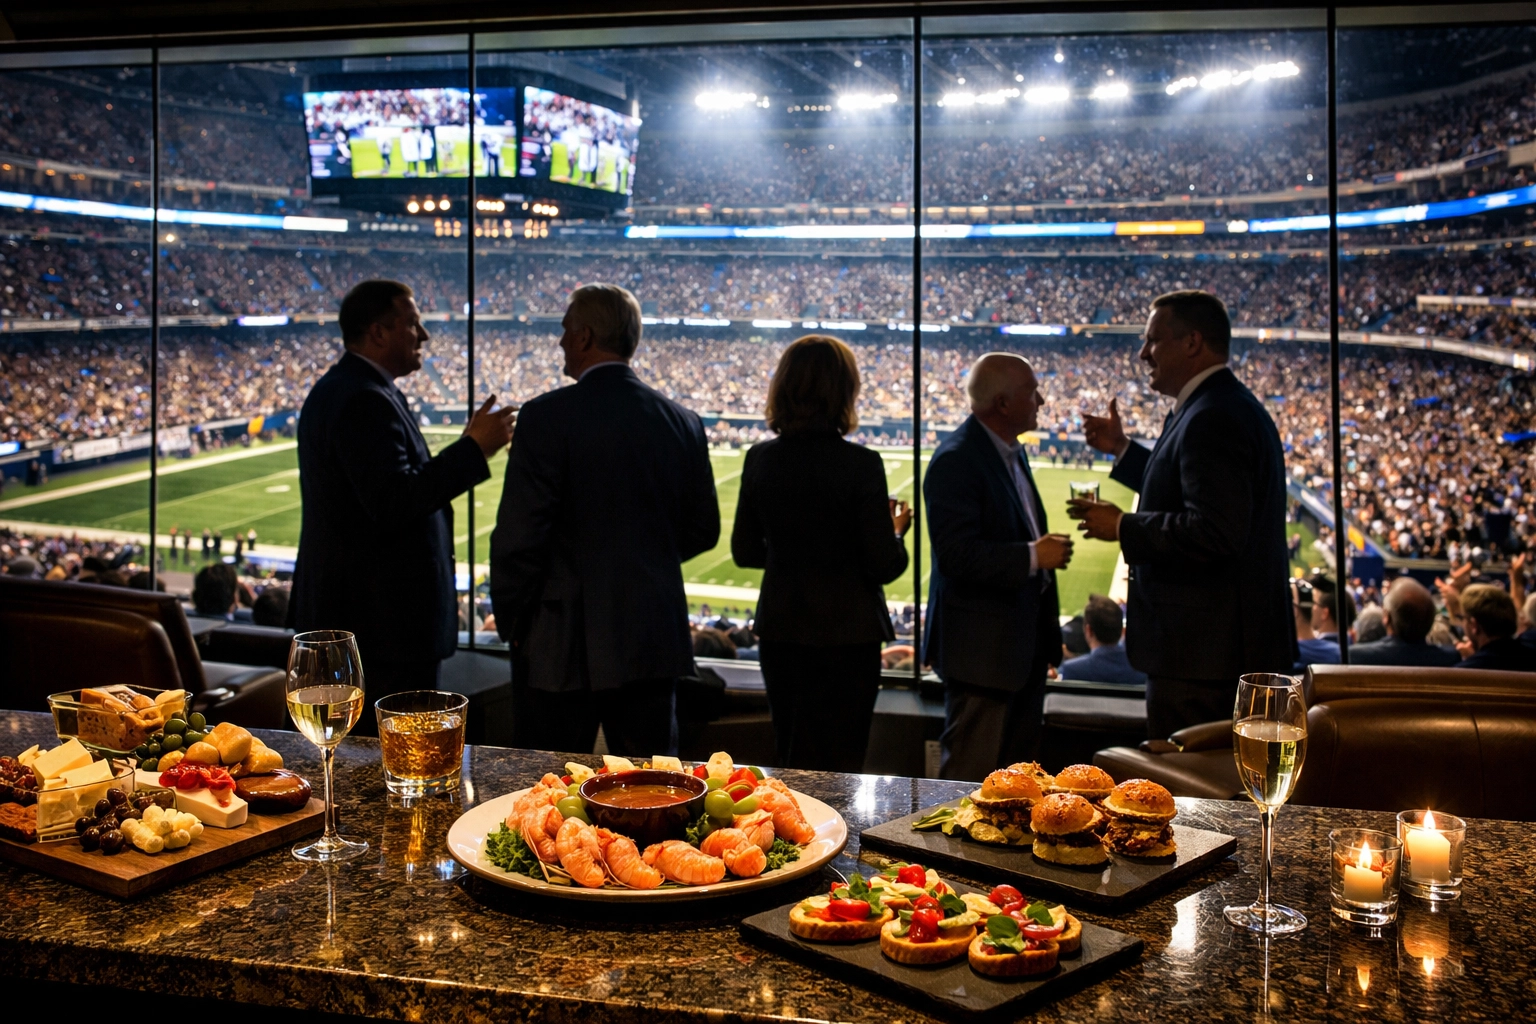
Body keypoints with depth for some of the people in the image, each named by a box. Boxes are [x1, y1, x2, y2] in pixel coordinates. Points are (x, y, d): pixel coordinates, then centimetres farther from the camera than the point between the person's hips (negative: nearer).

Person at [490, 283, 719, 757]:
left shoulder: (548, 416, -12)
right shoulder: (682, 421, 3)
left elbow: (519, 533, -14)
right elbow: (702, 530, 10)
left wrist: (510, 619, -1)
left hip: (562, 645, -5)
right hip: (655, 640, 5)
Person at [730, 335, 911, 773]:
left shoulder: (760, 460, -3)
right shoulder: (861, 465, -15)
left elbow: (744, 551, 6)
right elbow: (884, 567, -13)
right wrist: (897, 531, 7)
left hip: (780, 632, 4)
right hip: (846, 634, -4)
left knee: (792, 764, 17)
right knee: (838, 768, 7)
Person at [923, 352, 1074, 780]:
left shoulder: (1012, 452, 12)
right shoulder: (956, 460, -19)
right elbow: (956, 553, -27)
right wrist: (1033, 556, -24)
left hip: (1024, 643, 10)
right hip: (983, 646, -10)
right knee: (969, 777, -1)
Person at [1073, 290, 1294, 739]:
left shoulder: (1212, 418, -19)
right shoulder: (1234, 407, 15)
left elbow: (1214, 531, -28)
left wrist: (1123, 527, -18)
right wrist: (1122, 450, 27)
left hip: (1203, 651, -11)